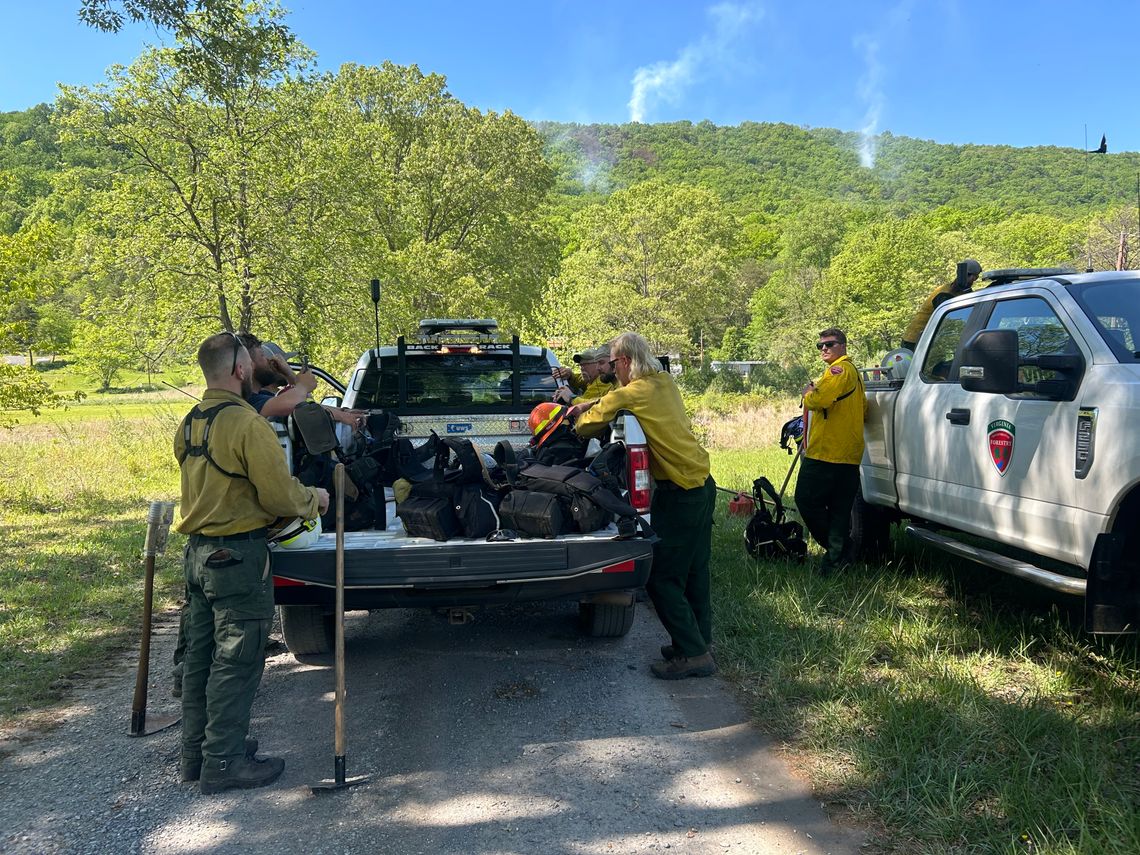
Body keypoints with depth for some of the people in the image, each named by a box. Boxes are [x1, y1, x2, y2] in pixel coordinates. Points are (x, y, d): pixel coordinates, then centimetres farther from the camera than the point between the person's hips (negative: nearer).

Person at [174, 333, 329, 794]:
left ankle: (196, 753, 29)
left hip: (197, 552, 9)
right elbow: (280, 495, -19)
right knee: (236, 662, 2)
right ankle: (224, 763, 10)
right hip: (237, 557, -9)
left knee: (201, 655, 18)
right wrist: (314, 499, 0)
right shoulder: (247, 423, -19)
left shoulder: (189, 424, 8)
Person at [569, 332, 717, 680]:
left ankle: (693, 654, 2)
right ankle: (699, 643, 27)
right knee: (694, 570, 17)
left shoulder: (634, 393, -14)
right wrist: (588, 404, 15)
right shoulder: (665, 383, 11)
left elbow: (590, 423, -4)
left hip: (679, 492, -9)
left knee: (661, 577, -2)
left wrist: (578, 419, 18)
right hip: (702, 482, 9)